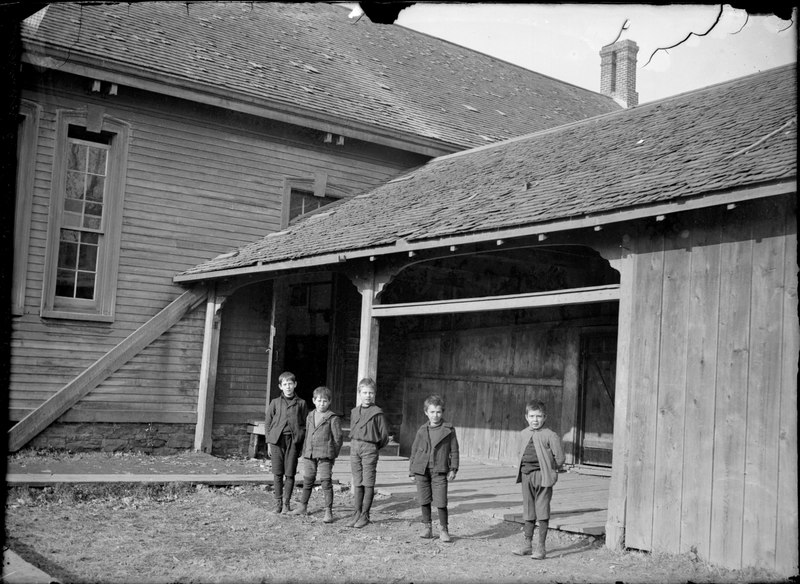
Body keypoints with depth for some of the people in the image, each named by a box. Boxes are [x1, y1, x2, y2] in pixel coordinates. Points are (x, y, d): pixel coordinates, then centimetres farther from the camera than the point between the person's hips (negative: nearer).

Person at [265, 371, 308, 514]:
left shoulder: (301, 403, 7)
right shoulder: (275, 403, 8)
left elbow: (305, 425, 8)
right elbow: (268, 424, 10)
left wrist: (302, 445, 2)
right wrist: (269, 443, 4)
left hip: (293, 441, -1)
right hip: (277, 440, 1)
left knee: (290, 474, 0)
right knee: (277, 474, 3)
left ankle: (286, 503, 11)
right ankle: (278, 502, 13)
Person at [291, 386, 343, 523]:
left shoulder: (333, 418, -5)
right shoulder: (310, 416, 12)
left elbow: (338, 437, -3)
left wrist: (333, 455, -5)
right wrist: (304, 452, 16)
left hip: (325, 455, -5)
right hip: (309, 455, 5)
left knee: (326, 482, -4)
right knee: (307, 480, 14)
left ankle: (328, 511, 1)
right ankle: (303, 506, 28)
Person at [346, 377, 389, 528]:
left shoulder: (377, 413, -5)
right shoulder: (354, 412, 11)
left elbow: (384, 434, -1)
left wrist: (375, 447, 4)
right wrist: (355, 444, 12)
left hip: (370, 449, -4)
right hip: (354, 447, 5)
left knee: (368, 483, -1)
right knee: (357, 482, 8)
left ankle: (365, 515, 5)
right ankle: (356, 512, 13)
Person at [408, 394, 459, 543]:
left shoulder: (449, 430, 2)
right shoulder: (422, 430, 8)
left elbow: (454, 450, 4)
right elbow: (414, 450, 13)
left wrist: (453, 469, -3)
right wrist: (412, 471, 10)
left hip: (439, 471, -3)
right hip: (422, 471, 3)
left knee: (441, 501, -6)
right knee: (424, 501, 8)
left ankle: (443, 530, 6)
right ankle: (426, 528, 20)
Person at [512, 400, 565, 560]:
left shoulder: (550, 435, -9)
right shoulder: (523, 434, 8)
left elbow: (559, 458, -8)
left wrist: (547, 468, 1)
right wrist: (525, 466, 11)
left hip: (542, 476, -5)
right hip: (526, 475, 6)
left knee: (542, 511, -2)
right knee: (528, 511, 12)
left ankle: (541, 547, 4)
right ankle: (527, 545, 20)